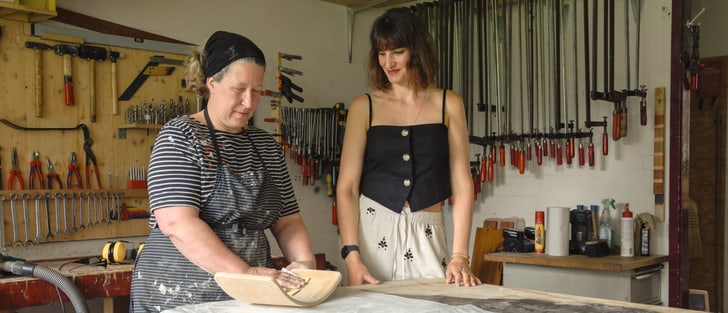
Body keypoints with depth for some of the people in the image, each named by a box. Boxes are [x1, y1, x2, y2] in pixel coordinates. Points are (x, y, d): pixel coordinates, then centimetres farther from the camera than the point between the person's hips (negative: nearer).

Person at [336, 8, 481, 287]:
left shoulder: (447, 104, 3)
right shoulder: (364, 107, 1)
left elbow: (462, 185, 0)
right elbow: (346, 187, -3)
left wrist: (460, 256, -7)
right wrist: (351, 255, -14)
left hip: (427, 235, 1)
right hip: (373, 231, 0)